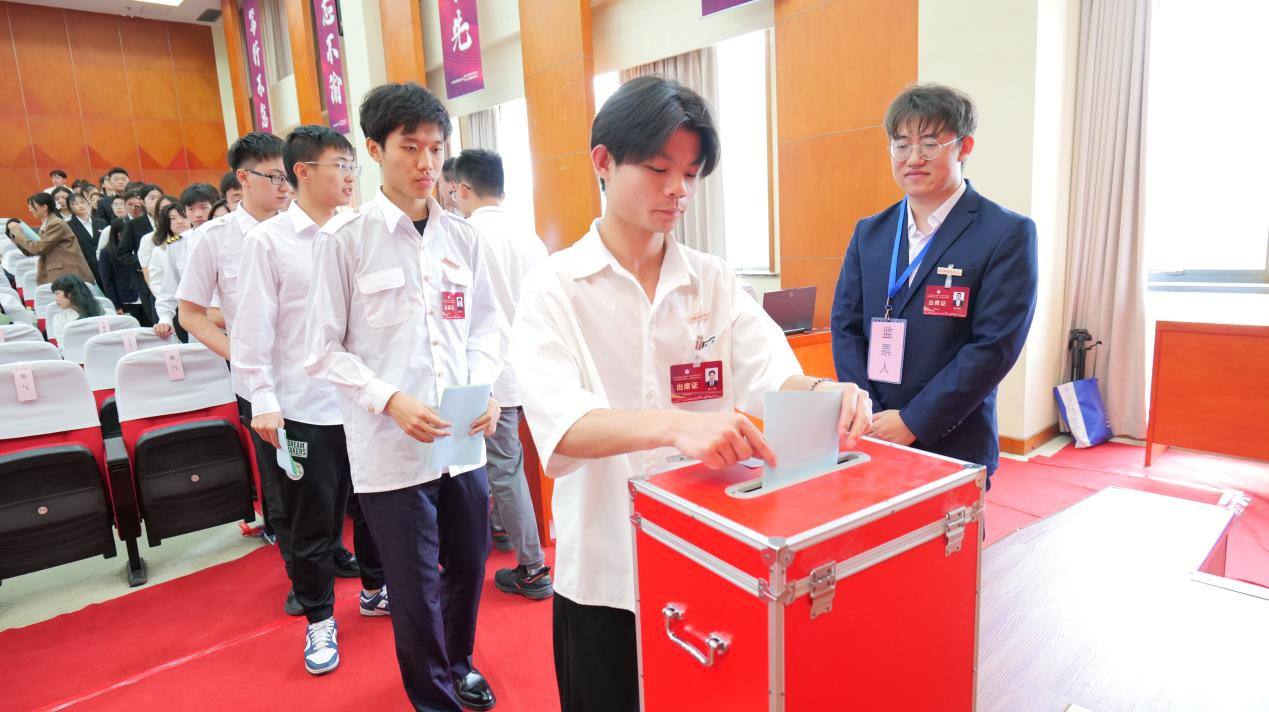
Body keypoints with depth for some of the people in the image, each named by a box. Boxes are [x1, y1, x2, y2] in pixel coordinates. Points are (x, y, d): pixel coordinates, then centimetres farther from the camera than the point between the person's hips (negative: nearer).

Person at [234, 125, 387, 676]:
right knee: (309, 522, 10)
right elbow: (253, 329, -6)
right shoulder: (269, 240, -5)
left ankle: (375, 589, 39)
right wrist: (263, 400, -10)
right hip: (303, 408, -3)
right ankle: (319, 620, 29)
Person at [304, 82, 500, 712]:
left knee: (469, 566, 20)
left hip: (463, 438, 4)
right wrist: (391, 401, -17)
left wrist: (484, 388, -7)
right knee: (416, 588, 9)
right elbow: (324, 350, -5)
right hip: (391, 444, -4)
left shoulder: (461, 236, 5)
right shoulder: (345, 238, -6)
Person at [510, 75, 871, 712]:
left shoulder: (714, 282, 1)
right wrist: (676, 425, -40)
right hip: (604, 570, -2)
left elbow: (774, 378, -8)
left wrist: (822, 392, -31)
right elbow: (561, 426, -23)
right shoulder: (555, 287, -9)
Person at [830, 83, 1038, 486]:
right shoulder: (869, 233, 8)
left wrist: (913, 422, -15)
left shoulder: (1007, 235, -6)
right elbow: (845, 326, 4)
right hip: (868, 437, 4)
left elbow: (995, 345, -13)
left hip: (954, 446, -3)